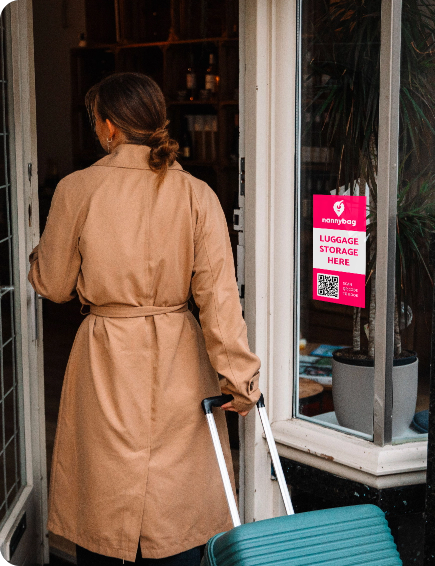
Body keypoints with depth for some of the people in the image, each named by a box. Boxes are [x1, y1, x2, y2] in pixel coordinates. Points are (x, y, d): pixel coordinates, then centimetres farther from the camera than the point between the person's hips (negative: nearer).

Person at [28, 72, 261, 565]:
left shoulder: (76, 189, -8)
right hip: (178, 357, 1)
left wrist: (41, 251, 22)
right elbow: (218, 294, -9)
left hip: (105, 359, -1)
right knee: (177, 504, 12)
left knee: (101, 506, 14)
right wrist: (238, 374, -5)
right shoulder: (196, 194, -5)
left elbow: (52, 285, 1)